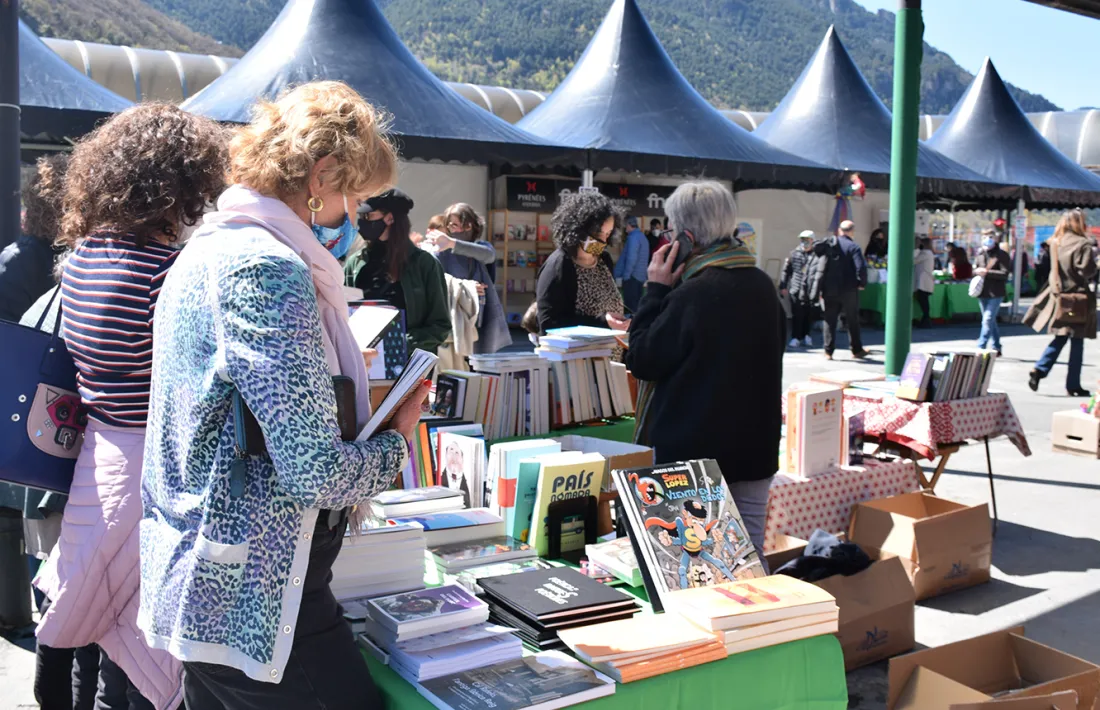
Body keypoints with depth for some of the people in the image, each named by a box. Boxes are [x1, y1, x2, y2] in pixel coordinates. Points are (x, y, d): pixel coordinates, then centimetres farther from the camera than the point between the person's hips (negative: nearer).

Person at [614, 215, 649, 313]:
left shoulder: (633, 237, -13)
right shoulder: (642, 236, 16)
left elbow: (631, 258, -21)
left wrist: (626, 275, -16)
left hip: (632, 276, -9)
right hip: (640, 276, 9)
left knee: (630, 305, -7)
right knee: (636, 304, 12)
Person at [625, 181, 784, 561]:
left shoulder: (692, 295, -20)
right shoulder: (763, 285, 4)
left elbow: (642, 360, -11)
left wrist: (656, 289, -6)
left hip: (694, 450, -6)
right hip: (756, 446, 7)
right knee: (750, 548, 12)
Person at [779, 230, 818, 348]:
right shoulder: (794, 253, 8)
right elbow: (786, 270, 10)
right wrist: (783, 286, 7)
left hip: (810, 290, -1)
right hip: (796, 289, 1)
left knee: (809, 315, 8)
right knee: (797, 315, 1)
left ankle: (806, 335, 23)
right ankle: (796, 337, 6)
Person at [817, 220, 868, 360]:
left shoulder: (830, 243, 2)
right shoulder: (853, 247, -10)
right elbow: (861, 267, -19)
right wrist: (862, 283, -5)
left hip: (830, 289, 2)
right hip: (849, 290, -2)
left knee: (830, 320, 8)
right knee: (853, 320, 12)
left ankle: (828, 351, 3)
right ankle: (857, 350, 20)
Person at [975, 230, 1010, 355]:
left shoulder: (1001, 255, -6)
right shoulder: (980, 254, 11)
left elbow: (1005, 273, -14)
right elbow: (975, 269, 22)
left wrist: (986, 272, -19)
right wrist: (977, 271, -1)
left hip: (995, 293, -6)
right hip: (982, 292, 6)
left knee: (987, 319, -13)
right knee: (991, 321, 14)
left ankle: (981, 347, -13)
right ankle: (996, 347, 26)